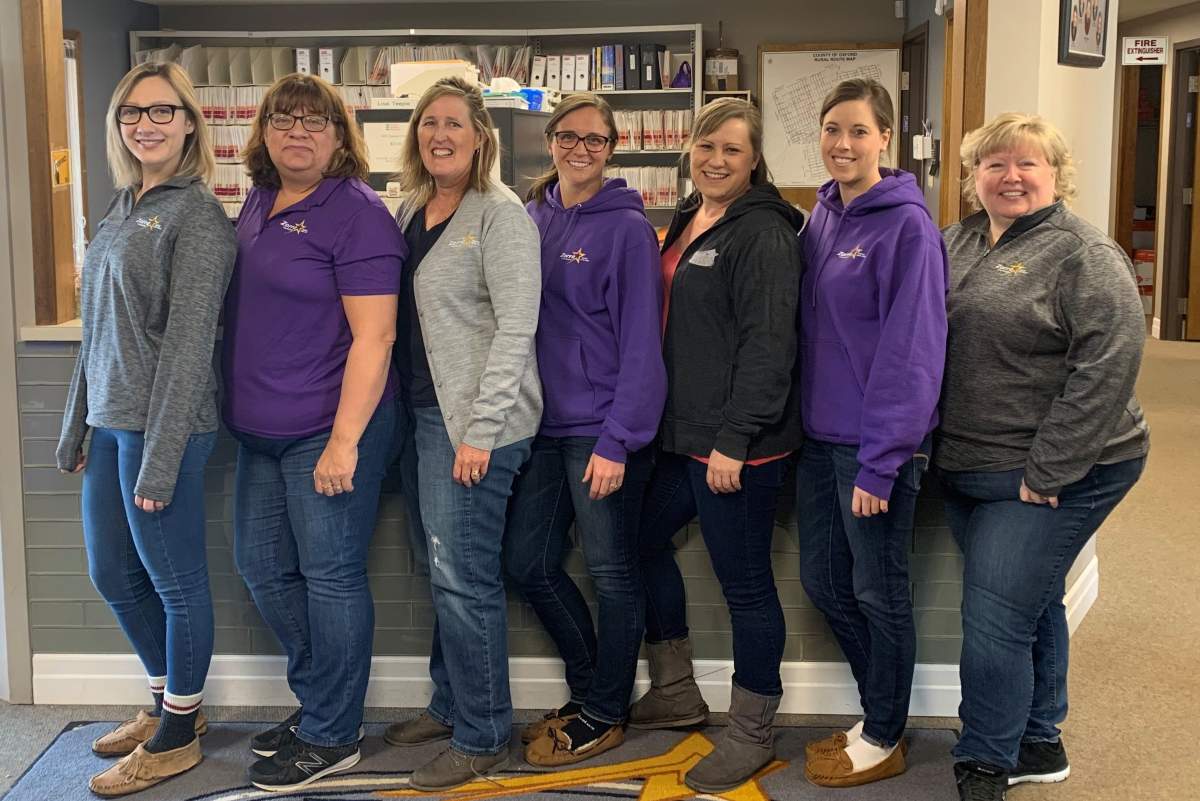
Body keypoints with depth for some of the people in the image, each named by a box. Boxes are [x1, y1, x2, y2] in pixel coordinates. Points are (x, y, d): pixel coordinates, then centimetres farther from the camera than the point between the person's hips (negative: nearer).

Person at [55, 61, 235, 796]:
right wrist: (75, 428, 18)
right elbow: (98, 332, 18)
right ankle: (169, 702, 37)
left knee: (176, 582, 4)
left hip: (163, 425, -9)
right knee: (113, 575, 18)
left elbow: (189, 341, -16)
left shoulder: (196, 214, -10)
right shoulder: (122, 209, 14)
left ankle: (176, 736, 21)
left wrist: (161, 456, -18)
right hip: (110, 424, 9)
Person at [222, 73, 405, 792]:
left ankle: (332, 737, 16)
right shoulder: (259, 203, 12)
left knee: (330, 576, 1)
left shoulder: (357, 212, -13)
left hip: (329, 431, -9)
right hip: (261, 431, 9)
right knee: (262, 567, 15)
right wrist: (239, 411, 18)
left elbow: (373, 336, -18)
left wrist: (344, 441, -22)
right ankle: (317, 701, 33)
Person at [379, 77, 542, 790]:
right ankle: (451, 705, 32)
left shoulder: (501, 213, -11)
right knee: (447, 568, 16)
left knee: (465, 574, -3)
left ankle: (483, 737, 11)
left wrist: (480, 431, -19)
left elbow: (516, 328, -16)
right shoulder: (412, 209, 12)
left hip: (479, 422, -7)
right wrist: (416, 413, 11)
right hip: (428, 411, 7)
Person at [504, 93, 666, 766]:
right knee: (529, 560, 12)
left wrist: (618, 440, -18)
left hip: (603, 429, -7)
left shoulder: (627, 228, -9)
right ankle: (591, 689, 31)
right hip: (546, 422, 7)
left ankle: (604, 715, 23)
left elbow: (641, 343, -13)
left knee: (612, 571, 5)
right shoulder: (532, 219, 8)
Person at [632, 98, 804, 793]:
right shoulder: (687, 221, 14)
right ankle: (676, 690, 36)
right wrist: (672, 418, 18)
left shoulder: (763, 233, -13)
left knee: (745, 581, 1)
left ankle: (753, 734, 18)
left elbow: (768, 345, -20)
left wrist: (734, 439, -22)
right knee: (644, 540, 19)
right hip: (684, 431, 10)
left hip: (740, 443, -10)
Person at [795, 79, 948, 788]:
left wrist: (881, 462, -20)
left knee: (878, 592, 6)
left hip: (877, 441, -8)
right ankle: (881, 711, 35)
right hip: (821, 434, 8)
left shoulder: (907, 225, -14)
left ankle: (883, 739, 25)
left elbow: (910, 351, -18)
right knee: (822, 579, 15)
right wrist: (807, 419, 11)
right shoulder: (822, 217, 9)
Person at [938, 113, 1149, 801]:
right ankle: (1040, 745, 34)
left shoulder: (1084, 255, -12)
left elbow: (1109, 365, -20)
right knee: (1034, 607, 19)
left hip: (1053, 476, -7)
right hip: (968, 469, 7)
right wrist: (933, 447, 9)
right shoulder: (957, 244, 10)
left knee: (995, 622, -7)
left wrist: (1046, 473, -21)